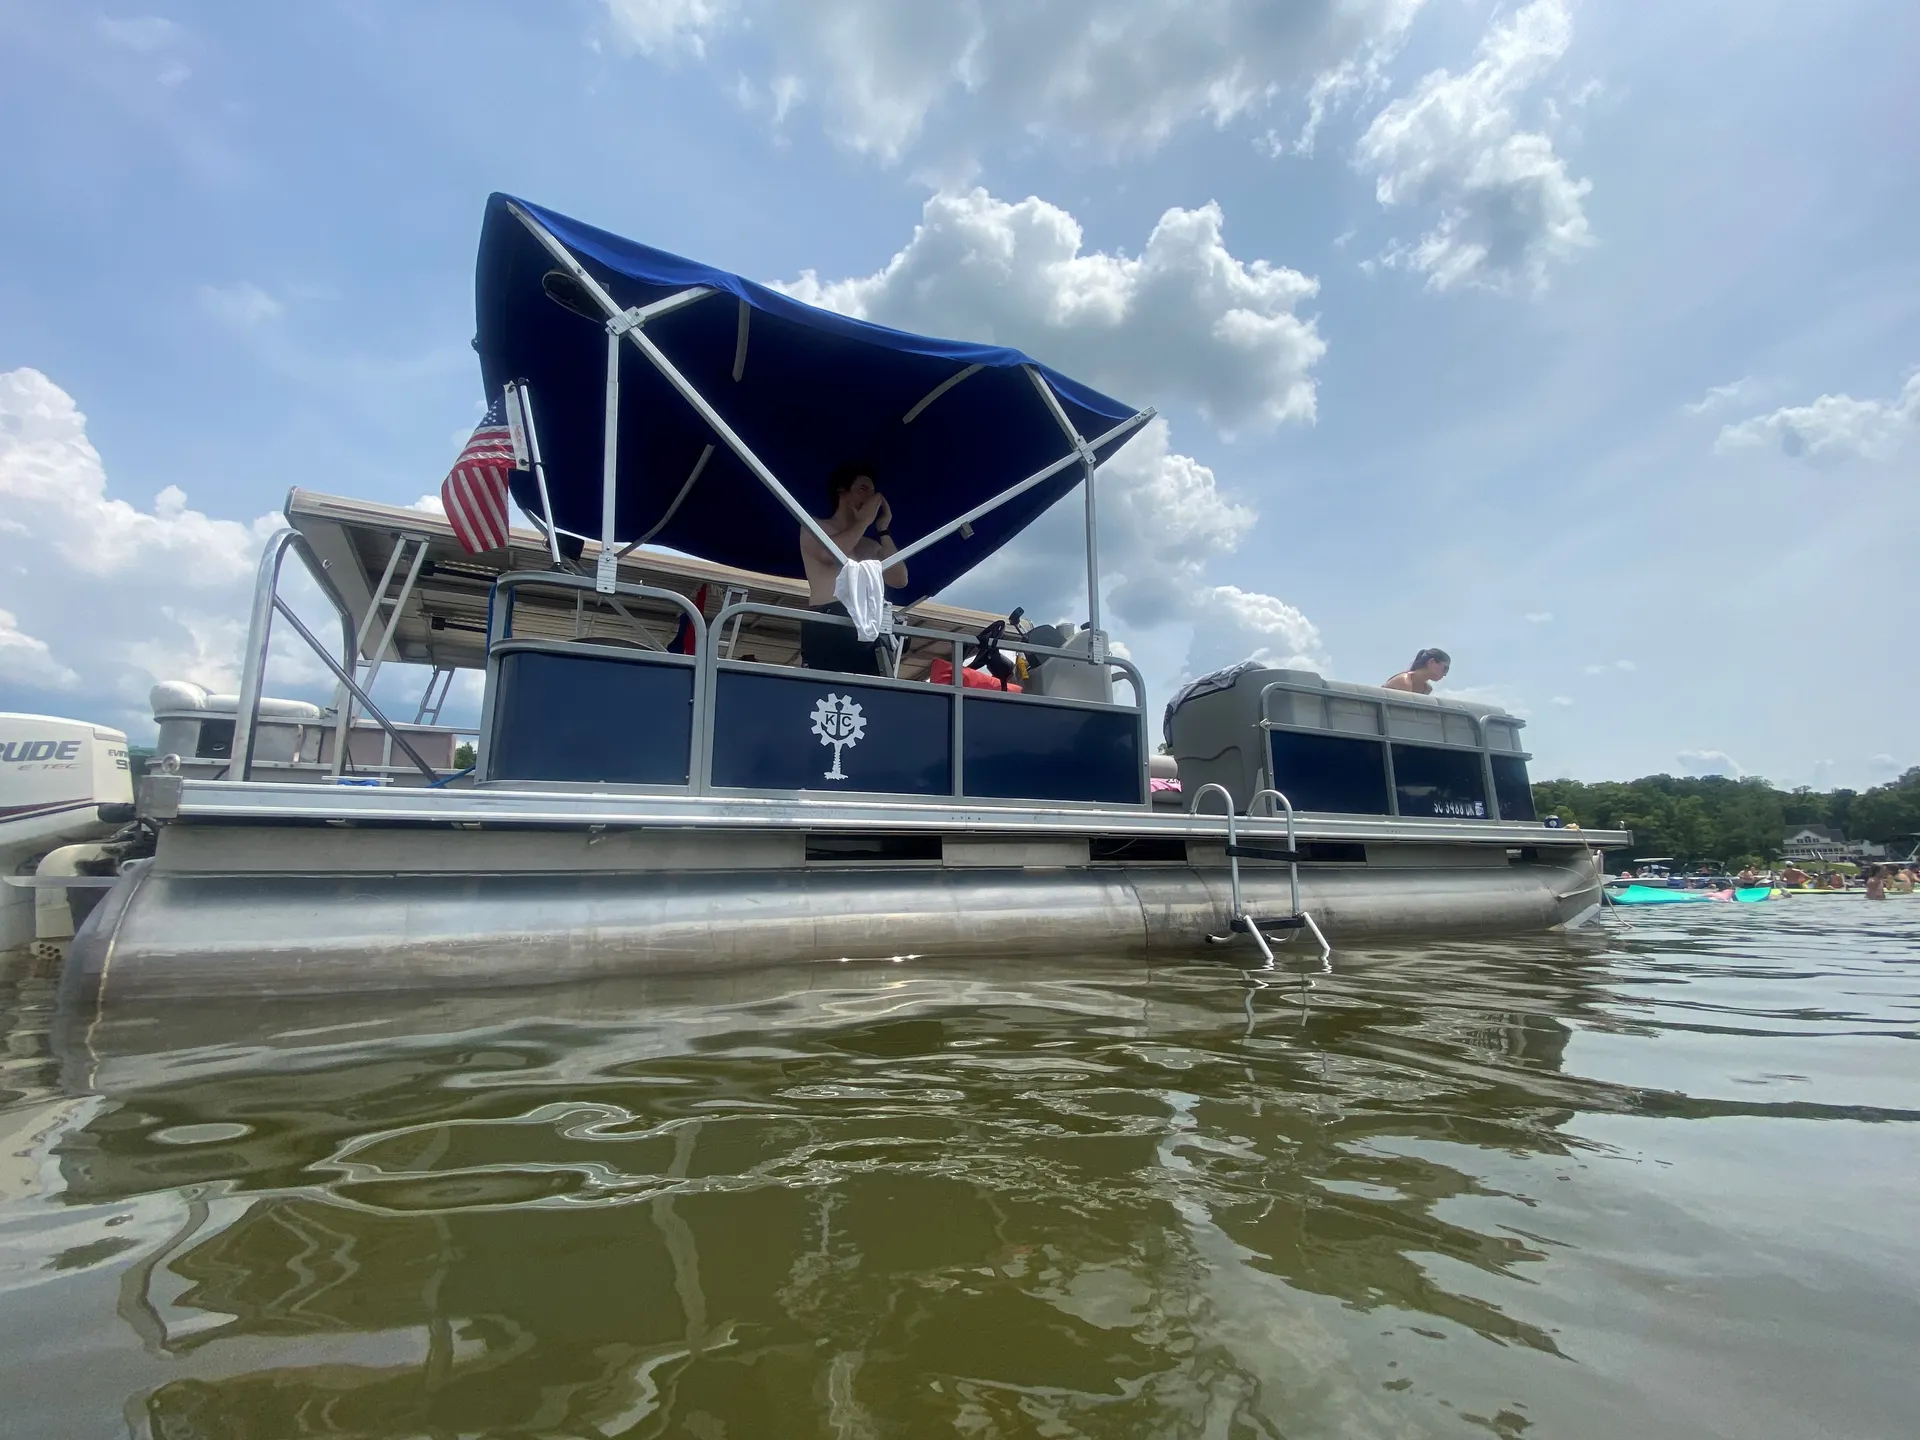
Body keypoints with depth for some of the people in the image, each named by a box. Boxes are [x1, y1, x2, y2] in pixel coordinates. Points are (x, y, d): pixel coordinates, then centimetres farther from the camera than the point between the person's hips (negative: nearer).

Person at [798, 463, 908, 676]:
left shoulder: (871, 545, 29)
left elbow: (900, 579, 14)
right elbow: (828, 553, -4)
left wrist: (883, 530, 16)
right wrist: (865, 520, 7)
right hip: (826, 623, -4)